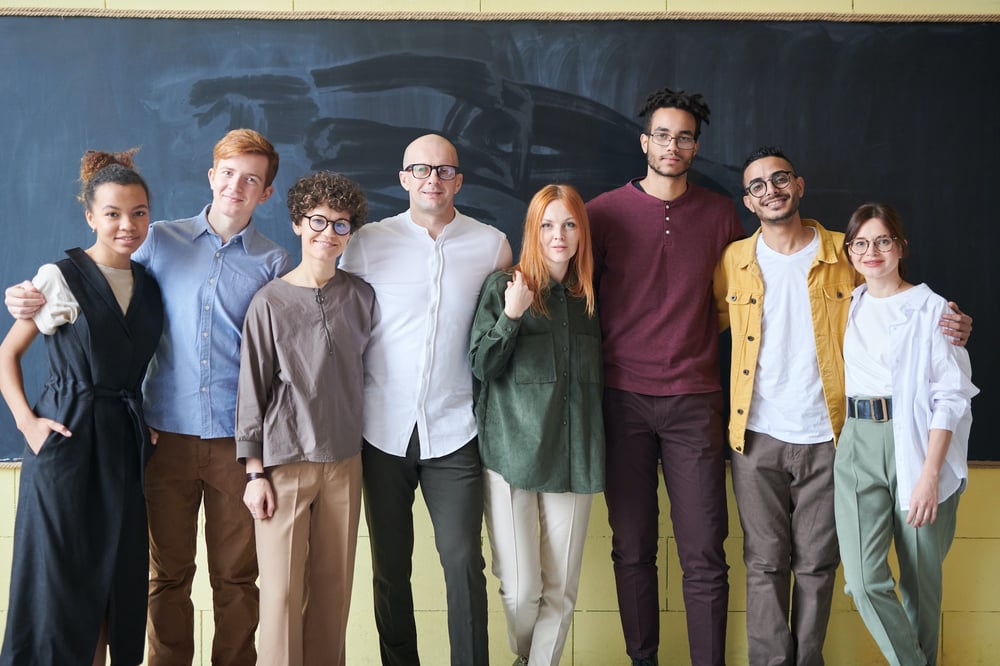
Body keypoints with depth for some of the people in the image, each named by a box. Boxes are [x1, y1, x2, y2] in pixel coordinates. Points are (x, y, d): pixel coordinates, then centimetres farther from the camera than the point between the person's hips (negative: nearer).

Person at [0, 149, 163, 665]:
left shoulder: (150, 287, 10)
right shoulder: (61, 278, -5)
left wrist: (146, 425, 5)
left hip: (126, 446, 5)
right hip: (66, 442, -5)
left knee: (119, 583, 9)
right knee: (60, 582, 0)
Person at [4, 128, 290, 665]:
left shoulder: (272, 264, 5)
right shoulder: (161, 242, 6)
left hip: (238, 439, 0)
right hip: (169, 434, 1)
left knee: (236, 576, 7)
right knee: (167, 574, 8)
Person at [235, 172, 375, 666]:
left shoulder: (361, 297, 5)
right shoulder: (271, 301, -4)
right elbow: (252, 389, -3)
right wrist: (254, 473, -5)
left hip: (344, 462, 3)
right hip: (285, 462, -3)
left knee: (334, 584, 7)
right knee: (282, 588, -3)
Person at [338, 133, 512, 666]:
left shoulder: (492, 245, 2)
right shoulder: (368, 242, 2)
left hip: (454, 431, 0)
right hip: (384, 428, 1)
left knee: (463, 561, -4)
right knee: (389, 567, 9)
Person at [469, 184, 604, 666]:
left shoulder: (588, 294, 11)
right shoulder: (503, 286, 0)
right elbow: (482, 367, -4)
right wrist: (510, 316, -18)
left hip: (573, 456, 3)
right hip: (512, 452, -3)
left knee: (562, 589, 3)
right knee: (521, 589, -1)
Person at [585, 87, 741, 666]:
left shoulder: (720, 214, 7)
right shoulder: (607, 211, 2)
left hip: (694, 400, 1)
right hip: (623, 397, 0)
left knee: (705, 555, -2)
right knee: (632, 549, 7)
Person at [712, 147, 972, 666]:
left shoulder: (844, 255, 1)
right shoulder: (733, 261, 4)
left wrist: (947, 327, -7)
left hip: (825, 434, 0)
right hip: (758, 435, 1)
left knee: (816, 564, 8)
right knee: (765, 563, 5)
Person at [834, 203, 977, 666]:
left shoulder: (932, 309, -2)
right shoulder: (848, 308, 13)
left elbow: (951, 397, -7)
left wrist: (930, 475, -15)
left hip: (917, 442, -3)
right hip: (858, 445, 3)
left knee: (921, 578, 6)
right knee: (864, 579, -8)